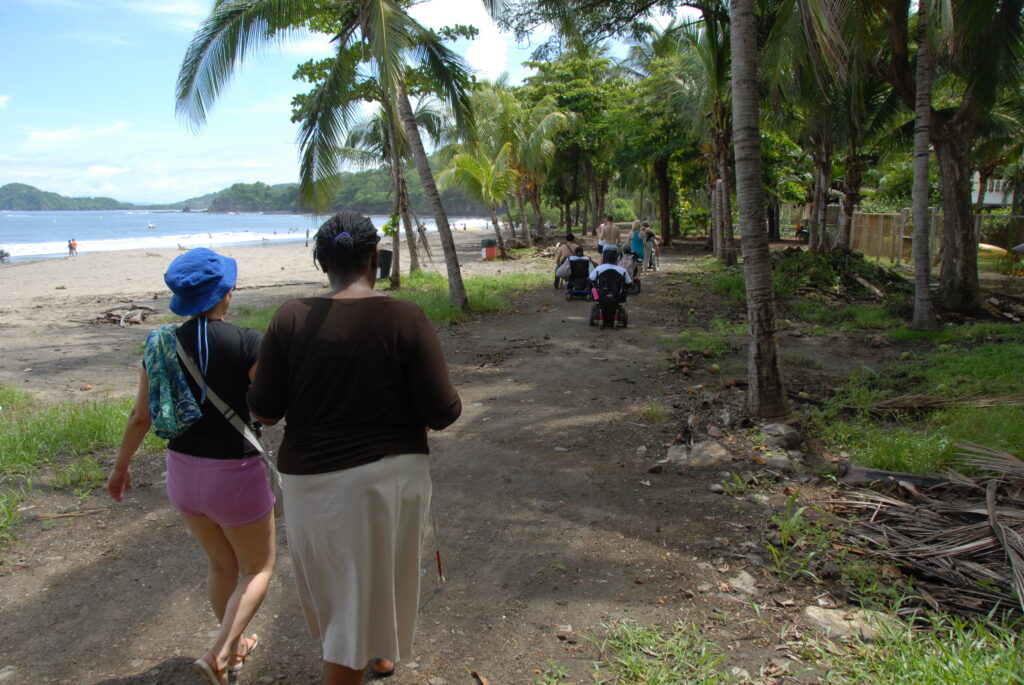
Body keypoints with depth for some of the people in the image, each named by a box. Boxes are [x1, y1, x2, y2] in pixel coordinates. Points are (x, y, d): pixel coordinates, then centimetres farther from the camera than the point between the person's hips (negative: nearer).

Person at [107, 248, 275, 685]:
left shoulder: (161, 344, -4)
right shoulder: (245, 343, -20)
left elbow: (141, 416, 4)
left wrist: (120, 466, 18)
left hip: (182, 471, 6)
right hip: (235, 475, -6)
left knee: (221, 563, 27)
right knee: (258, 568, 17)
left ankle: (232, 647, 44)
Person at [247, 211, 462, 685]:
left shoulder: (291, 318, -10)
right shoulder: (405, 319, -14)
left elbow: (264, 411, -6)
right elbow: (443, 413, -14)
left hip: (313, 477, 0)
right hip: (391, 473, 1)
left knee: (337, 585, 21)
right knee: (383, 573, 27)